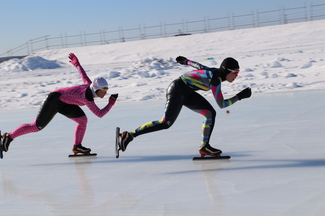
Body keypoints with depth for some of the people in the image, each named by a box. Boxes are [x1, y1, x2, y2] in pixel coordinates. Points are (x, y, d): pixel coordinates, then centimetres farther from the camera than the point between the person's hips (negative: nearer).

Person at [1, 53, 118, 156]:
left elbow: (82, 74, 8)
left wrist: (76, 63, 23)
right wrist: (111, 103, -25)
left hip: (63, 102, 9)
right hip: (53, 101, -9)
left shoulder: (90, 86, -9)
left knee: (83, 119, -5)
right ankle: (9, 137, 15)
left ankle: (77, 146, 8)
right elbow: (100, 114, -29)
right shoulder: (87, 98, -33)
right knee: (36, 127, 0)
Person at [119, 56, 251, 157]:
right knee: (166, 123, -18)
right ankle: (130, 135, -12)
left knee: (210, 113, -3)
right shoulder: (215, 79, -21)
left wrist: (185, 61, 39)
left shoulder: (215, 72, 5)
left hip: (187, 92, 10)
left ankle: (205, 146, 0)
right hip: (177, 90, -10)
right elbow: (221, 104, -18)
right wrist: (239, 97, -13)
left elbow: (198, 66, 23)